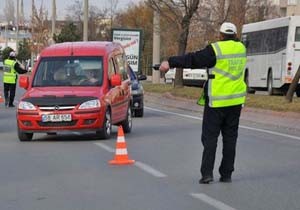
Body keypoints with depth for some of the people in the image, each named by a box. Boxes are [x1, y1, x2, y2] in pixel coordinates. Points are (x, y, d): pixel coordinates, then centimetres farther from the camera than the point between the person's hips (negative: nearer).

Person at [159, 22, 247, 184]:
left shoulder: (215, 49, -11)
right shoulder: (241, 49, 7)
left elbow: (193, 59, -13)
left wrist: (170, 63, -8)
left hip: (217, 101, -5)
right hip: (236, 101, 5)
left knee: (210, 137, 1)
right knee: (230, 137, 10)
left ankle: (207, 173, -5)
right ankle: (226, 174, 12)